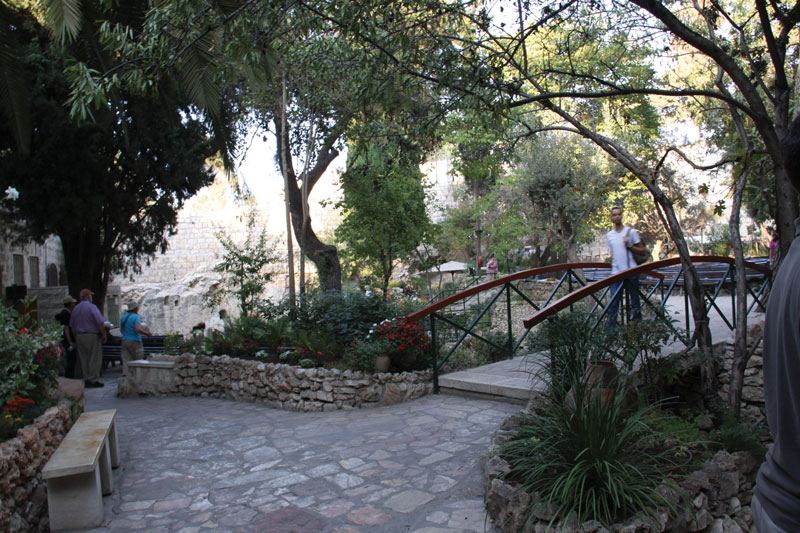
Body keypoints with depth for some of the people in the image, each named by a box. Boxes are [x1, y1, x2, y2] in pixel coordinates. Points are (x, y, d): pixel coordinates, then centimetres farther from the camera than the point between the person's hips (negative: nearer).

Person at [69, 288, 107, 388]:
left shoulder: (75, 308, 11)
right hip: (92, 336, -7)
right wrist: (104, 335, -9)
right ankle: (94, 380, 0)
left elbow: (72, 325, 16)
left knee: (83, 359, 10)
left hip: (80, 336, 7)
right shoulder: (92, 307, -10)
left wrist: (77, 338, 21)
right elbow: (100, 323, -18)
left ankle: (87, 380, 12)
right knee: (94, 359, -1)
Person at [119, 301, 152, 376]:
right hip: (134, 342, -6)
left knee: (126, 361, 1)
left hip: (124, 341, 6)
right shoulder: (135, 317, -11)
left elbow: (121, 330, 18)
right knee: (138, 361, 5)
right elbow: (138, 329, -23)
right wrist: (147, 333, -10)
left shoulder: (123, 317, 12)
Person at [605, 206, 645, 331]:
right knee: (613, 302, -5)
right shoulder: (609, 235, 11)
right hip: (616, 273, 2)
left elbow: (642, 250, 1)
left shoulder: (631, 231, 1)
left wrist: (629, 246, -13)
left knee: (635, 302, 6)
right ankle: (610, 329, -4)